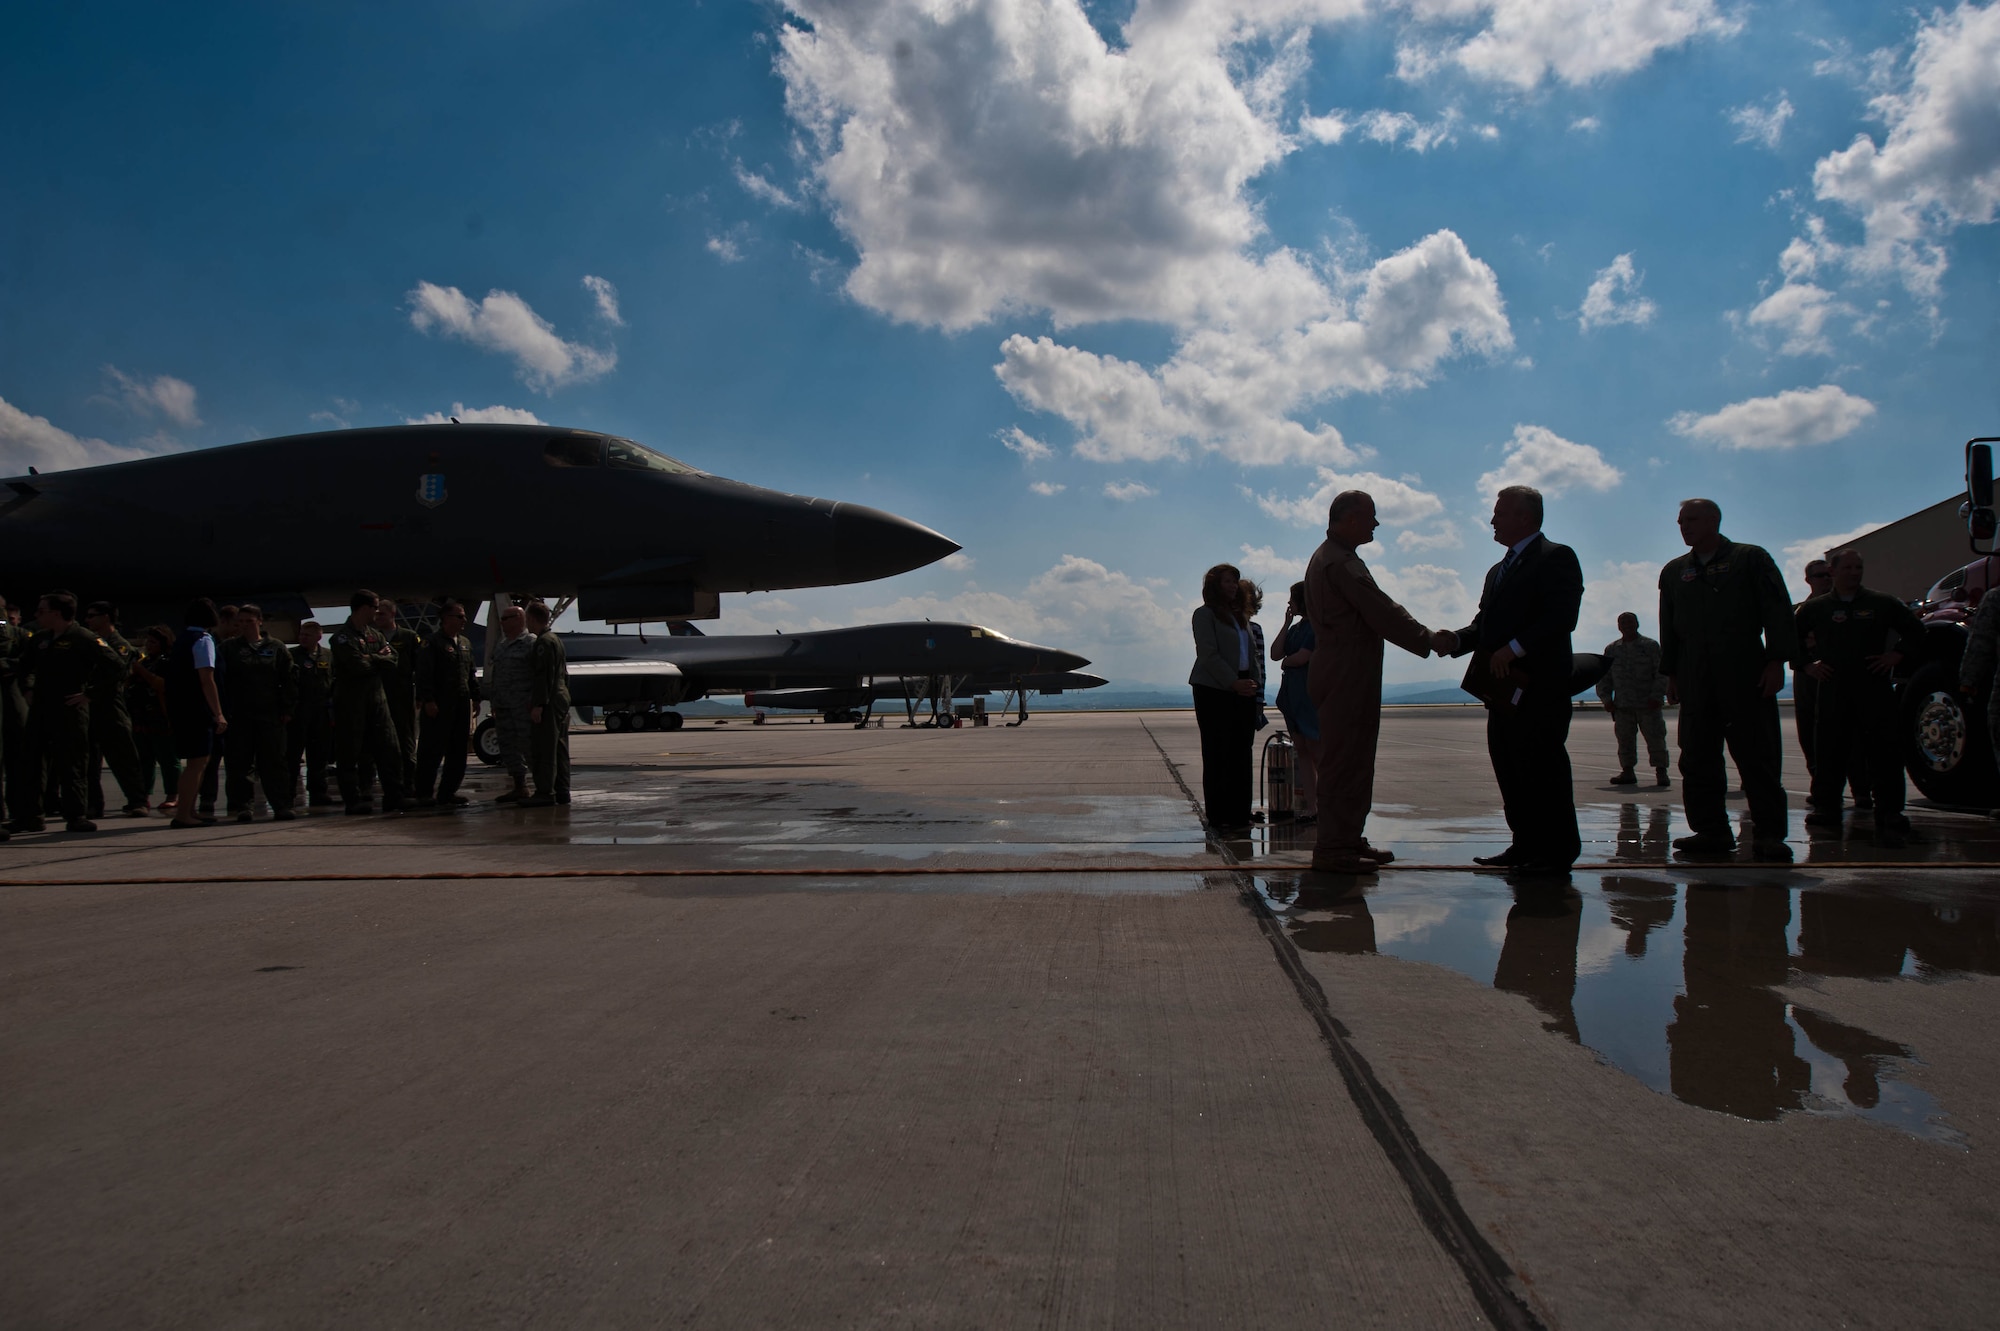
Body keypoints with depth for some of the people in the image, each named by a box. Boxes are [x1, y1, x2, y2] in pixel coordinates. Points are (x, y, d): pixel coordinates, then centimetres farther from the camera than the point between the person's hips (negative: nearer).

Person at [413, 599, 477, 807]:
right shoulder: (432, 643, -6)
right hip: (439, 705, -7)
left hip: (461, 704, 7)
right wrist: (428, 700, -18)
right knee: (433, 751, -2)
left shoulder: (465, 643, 17)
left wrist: (475, 696, 15)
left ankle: (448, 792, 15)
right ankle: (424, 793, 6)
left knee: (458, 751, 8)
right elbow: (424, 675, -12)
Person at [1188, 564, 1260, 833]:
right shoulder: (1205, 614, -2)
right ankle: (1218, 819, -1)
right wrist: (1233, 682, -17)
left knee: (1241, 755, 5)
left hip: (1242, 692, 7)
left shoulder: (1240, 616, 20)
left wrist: (1252, 684, 6)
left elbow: (1250, 655, 20)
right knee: (1218, 756, -4)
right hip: (1214, 692, -7)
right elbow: (1208, 655, -11)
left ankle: (1239, 815, 9)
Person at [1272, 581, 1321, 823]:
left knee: (1315, 751, -6)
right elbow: (1275, 654, 7)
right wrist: (1286, 622, 5)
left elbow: (1302, 657, -16)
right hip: (1293, 695, 9)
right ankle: (1310, 807, 6)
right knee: (1302, 751, 5)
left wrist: (1285, 662, 4)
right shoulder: (1296, 627, 16)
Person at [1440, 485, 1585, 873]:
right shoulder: (1498, 571, 24)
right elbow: (1485, 623, 21)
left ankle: (1558, 849, 3)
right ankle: (1526, 845, 17)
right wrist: (1456, 640, 2)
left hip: (1538, 687, -9)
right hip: (1504, 689, 9)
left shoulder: (1556, 558, -5)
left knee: (1541, 767, -6)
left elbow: (1562, 617, -17)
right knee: (1510, 769, 9)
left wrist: (1515, 648, -23)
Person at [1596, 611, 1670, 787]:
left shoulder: (1651, 646, 4)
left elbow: (1662, 673, -1)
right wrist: (1606, 699, 2)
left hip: (1649, 705, -3)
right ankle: (1627, 771, 10)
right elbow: (1604, 677, 14)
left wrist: (1657, 696, -12)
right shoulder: (1611, 650, 13)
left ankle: (1661, 773, 3)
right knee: (1624, 740, 2)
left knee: (1655, 738, -3)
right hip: (1623, 706, 3)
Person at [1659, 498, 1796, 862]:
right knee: (1697, 758, 2)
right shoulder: (1674, 572, 17)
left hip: (1746, 678, -4)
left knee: (1758, 756, -4)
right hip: (1695, 679, 4)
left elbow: (1778, 611, -1)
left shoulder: (1751, 559, 5)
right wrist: (1671, 673, 12)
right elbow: (1669, 627, 19)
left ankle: (1769, 833, 0)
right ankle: (1710, 830, 8)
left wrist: (1776, 661, -9)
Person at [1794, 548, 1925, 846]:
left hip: (1875, 690, -1)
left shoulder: (1881, 603, 9)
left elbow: (1915, 629, 14)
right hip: (1833, 691, 1)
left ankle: (1890, 818, -5)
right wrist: (1807, 665, 7)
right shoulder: (1815, 608, 10)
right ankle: (1827, 808, 14)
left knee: (1884, 755, -6)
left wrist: (1897, 655, 2)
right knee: (1830, 754, 3)